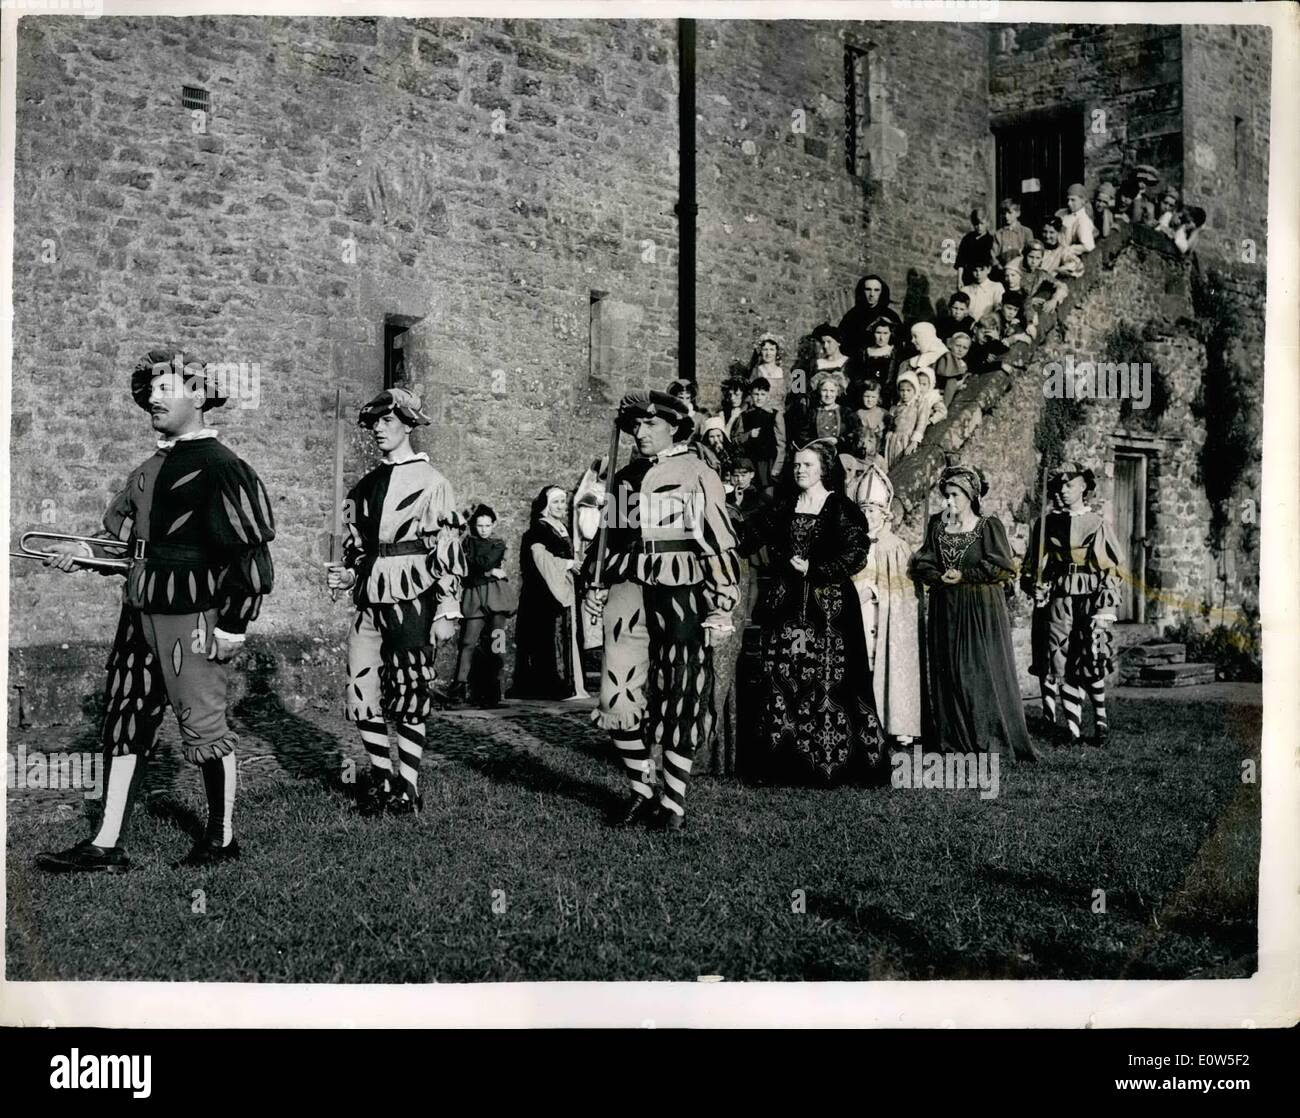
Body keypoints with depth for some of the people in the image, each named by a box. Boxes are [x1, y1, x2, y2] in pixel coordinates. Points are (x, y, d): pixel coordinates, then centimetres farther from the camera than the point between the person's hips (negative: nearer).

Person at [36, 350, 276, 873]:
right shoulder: (150, 469, 15)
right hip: (139, 613, 9)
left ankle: (222, 838, 19)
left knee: (204, 727, 3)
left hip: (190, 619, -9)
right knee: (123, 724, 10)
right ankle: (106, 846, 17)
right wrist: (84, 551, 6)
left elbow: (251, 554, -15)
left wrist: (232, 627, -17)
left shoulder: (219, 466, -12)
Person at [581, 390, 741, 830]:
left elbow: (721, 542, -5)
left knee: (680, 702, 2)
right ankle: (640, 792, 19)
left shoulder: (698, 476, -2)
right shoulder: (623, 479, 16)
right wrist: (594, 587, 18)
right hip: (627, 595, 5)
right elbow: (607, 538, 23)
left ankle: (674, 803, 12)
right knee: (618, 699, 3)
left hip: (680, 598, -5)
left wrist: (722, 601, -9)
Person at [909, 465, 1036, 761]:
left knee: (983, 671, -3)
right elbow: (923, 564, 8)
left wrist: (963, 576, -11)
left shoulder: (989, 526, -4)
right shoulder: (936, 525, 9)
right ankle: (954, 742, 11)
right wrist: (940, 577, -12)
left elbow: (1004, 568, -9)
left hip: (982, 611, -4)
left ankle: (991, 740, 5)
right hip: (945, 611, 4)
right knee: (948, 673, 4)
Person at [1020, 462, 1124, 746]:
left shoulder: (1098, 523, 7)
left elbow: (1115, 567, 7)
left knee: (1092, 665, -9)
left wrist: (1106, 605, -2)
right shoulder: (1047, 524, 12)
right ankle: (1073, 729, 2)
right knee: (1061, 665, -5)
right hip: (1058, 602, 2)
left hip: (1091, 599, -1)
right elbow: (1031, 566, 18)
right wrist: (1035, 587, 0)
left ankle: (1100, 720, 9)